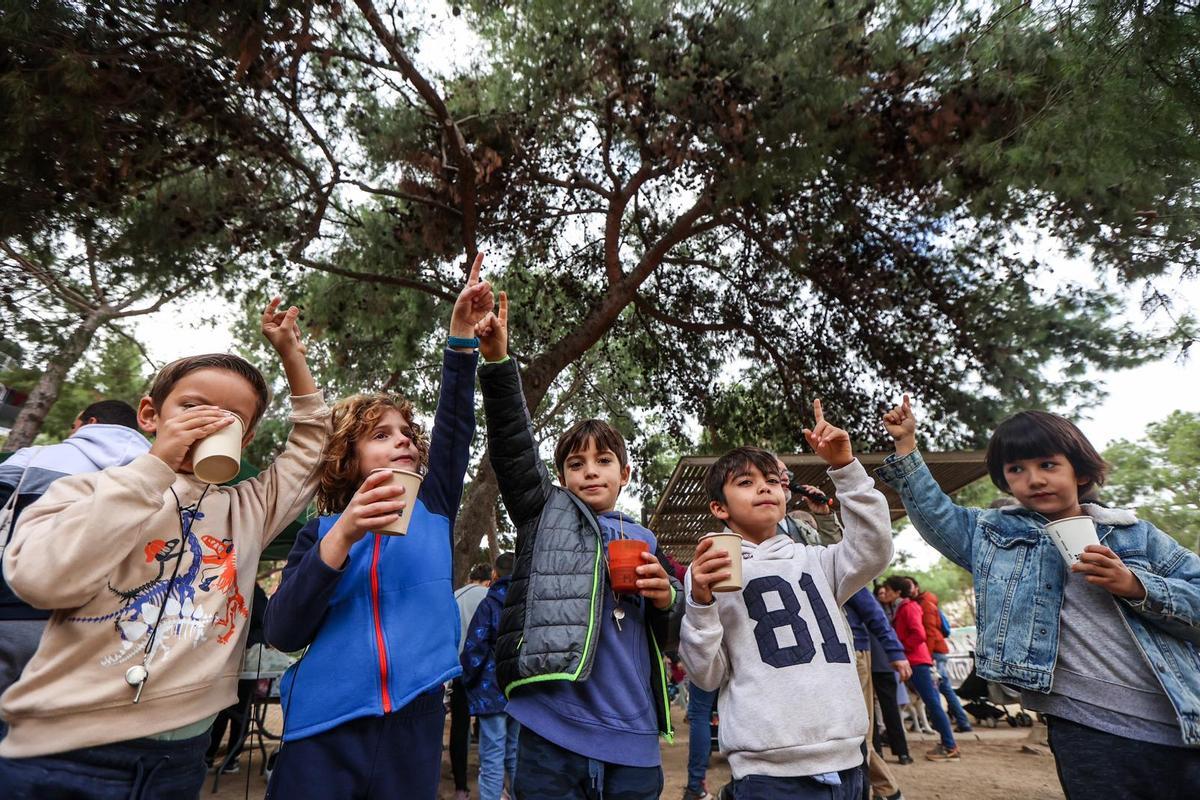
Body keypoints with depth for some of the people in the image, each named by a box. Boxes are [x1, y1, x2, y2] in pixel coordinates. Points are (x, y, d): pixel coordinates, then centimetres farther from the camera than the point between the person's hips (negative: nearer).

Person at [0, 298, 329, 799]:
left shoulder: (247, 509, 5)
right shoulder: (88, 490, -1)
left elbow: (312, 444, 14)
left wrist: (291, 356, 9)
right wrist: (155, 466, -19)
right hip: (62, 754, -3)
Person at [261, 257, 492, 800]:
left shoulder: (433, 511, 5)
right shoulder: (321, 531, 2)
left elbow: (455, 423, -6)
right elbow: (282, 632, -8)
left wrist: (462, 336, -14)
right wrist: (342, 537, -20)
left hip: (414, 723, 1)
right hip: (324, 731, -1)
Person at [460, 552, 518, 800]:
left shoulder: (489, 604, -10)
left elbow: (474, 649, -13)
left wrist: (467, 682, 2)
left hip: (493, 693, -5)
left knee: (492, 760, 1)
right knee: (516, 756, 17)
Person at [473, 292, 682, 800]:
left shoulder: (644, 542, 13)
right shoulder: (546, 514, 6)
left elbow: (671, 636, 19)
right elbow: (513, 444, -6)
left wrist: (666, 599, -4)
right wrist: (496, 360, -17)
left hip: (631, 737, 3)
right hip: (552, 729, -2)